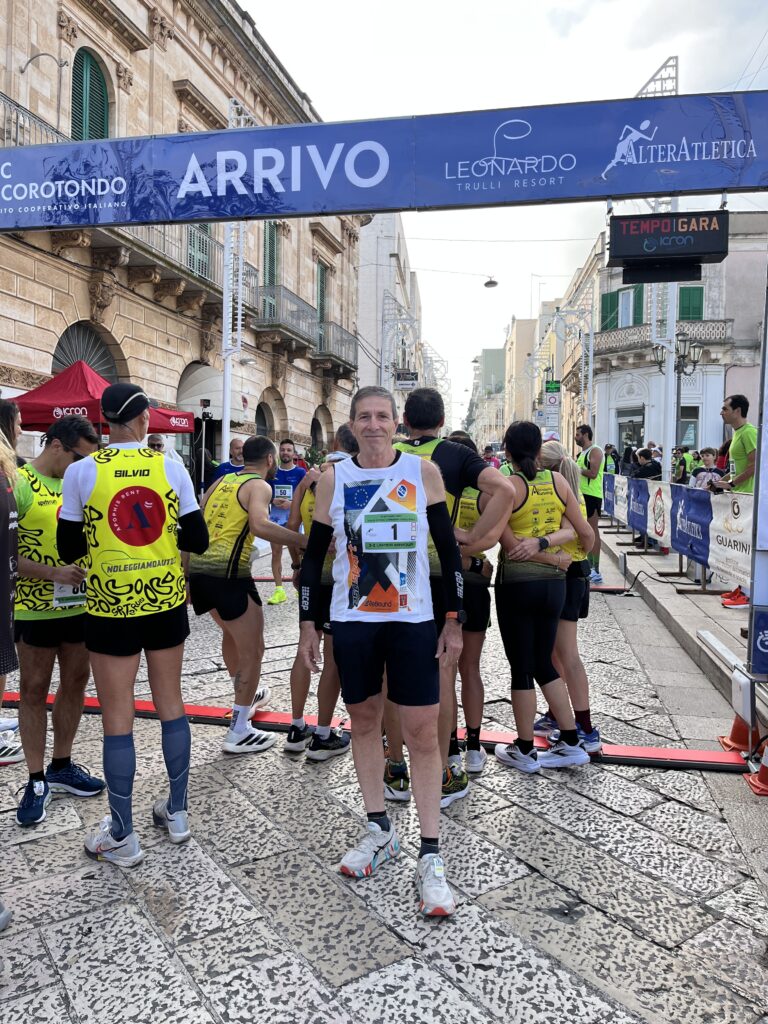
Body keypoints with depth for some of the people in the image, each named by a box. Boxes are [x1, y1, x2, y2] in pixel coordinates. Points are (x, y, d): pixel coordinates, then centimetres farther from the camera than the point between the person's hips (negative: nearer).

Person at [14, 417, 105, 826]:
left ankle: (61, 766, 31)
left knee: (75, 685, 14)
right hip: (35, 608, -5)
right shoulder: (17, 484, -11)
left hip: (80, 604, 6)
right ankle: (36, 781, 21)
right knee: (33, 690, 8)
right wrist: (54, 573, -24)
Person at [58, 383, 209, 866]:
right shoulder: (171, 467, -4)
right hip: (167, 602, 2)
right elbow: (198, 540, -1)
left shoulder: (82, 472, -7)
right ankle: (177, 812, 30)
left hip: (112, 608, -2)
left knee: (118, 717, 8)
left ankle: (122, 837, 19)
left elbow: (69, 549, -1)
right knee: (171, 703, 16)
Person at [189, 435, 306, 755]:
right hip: (227, 573, -8)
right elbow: (259, 525, -24)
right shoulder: (259, 486, -3)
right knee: (252, 650, 5)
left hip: (197, 568, 8)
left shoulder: (222, 481, 18)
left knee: (234, 635, 29)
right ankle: (239, 732, 8)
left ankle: (246, 697, 46)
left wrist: (189, 576, 24)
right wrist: (307, 540, -24)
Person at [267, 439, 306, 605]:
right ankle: (279, 590, 6)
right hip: (275, 517, 3)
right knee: (276, 553, 1)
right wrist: (273, 501, -8)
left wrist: (292, 503, -18)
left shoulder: (300, 472, 0)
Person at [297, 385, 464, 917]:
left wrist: (454, 621, -2)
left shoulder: (423, 471, -2)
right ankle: (379, 830, 31)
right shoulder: (334, 479, 1)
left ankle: (431, 857, 11)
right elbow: (314, 554, 6)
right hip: (352, 620, 2)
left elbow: (449, 548, 1)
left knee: (423, 732, -1)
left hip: (413, 620, -2)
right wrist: (308, 624, 5)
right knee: (364, 719, 13)